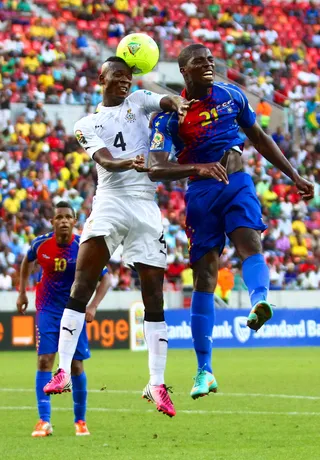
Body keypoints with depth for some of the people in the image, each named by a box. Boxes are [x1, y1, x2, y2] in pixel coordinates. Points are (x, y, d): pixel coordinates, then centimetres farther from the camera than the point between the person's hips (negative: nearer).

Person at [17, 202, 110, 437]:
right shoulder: (40, 244, -9)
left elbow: (104, 278, -8)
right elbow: (28, 262, 15)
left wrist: (93, 306, -20)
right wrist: (22, 292, 12)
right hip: (48, 309, 1)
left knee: (76, 366, 1)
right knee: (45, 360, -11)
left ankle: (80, 420, 16)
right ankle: (44, 421, -12)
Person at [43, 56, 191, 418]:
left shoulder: (138, 101, 17)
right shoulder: (86, 125, 13)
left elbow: (167, 101, -4)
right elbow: (104, 160, -5)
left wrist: (178, 105, -29)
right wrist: (128, 163, -28)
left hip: (145, 205, 1)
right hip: (110, 200, -1)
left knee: (154, 294, -2)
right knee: (81, 285, -14)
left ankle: (157, 384, 1)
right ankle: (63, 371, -16)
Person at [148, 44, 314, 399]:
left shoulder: (231, 95, 6)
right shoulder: (170, 114, -6)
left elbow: (260, 139, 19)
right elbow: (155, 169, -18)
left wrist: (294, 177, 19)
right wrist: (198, 167, -34)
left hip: (237, 184, 2)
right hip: (200, 193, -2)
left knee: (249, 242, -28)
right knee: (204, 275, -3)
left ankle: (259, 302, -58)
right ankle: (204, 372, 1)